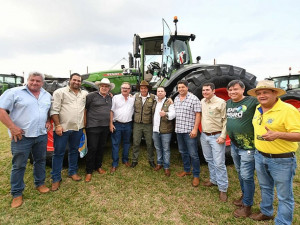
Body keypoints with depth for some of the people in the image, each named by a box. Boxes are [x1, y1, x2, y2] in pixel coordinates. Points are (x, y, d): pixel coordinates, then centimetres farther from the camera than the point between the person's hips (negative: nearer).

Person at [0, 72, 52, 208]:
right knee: (19, 165, 5)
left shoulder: (47, 95, 10)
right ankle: (17, 194, 20)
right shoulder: (14, 92, -6)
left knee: (40, 161, 16)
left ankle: (40, 183, 35)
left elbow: (50, 111, 24)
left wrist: (48, 121, 6)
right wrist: (12, 127, -16)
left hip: (41, 135, 5)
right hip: (21, 136, -4)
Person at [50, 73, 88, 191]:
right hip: (63, 128, -4)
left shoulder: (84, 94, 11)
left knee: (74, 150, 16)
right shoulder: (60, 92, -3)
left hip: (78, 128, 5)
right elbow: (54, 110, -9)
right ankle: (56, 179, 16)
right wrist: (57, 125, -15)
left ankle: (73, 172, 33)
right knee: (58, 153, 4)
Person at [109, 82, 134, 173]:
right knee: (115, 144, 1)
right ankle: (114, 164, 11)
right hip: (117, 124, -2)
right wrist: (111, 124, -7)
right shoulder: (115, 97, -1)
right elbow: (111, 111, -2)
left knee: (127, 143, 14)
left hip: (128, 125, 3)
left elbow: (134, 111, 11)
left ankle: (125, 160, 31)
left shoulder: (133, 99, 6)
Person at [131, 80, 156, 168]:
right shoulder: (136, 96, 2)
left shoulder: (153, 97, -5)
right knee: (136, 143, 9)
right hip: (137, 124, 2)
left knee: (149, 143, 11)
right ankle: (134, 160, 25)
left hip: (148, 124, -1)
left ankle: (151, 160, 29)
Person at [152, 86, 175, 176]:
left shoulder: (169, 103, -4)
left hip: (165, 131, -5)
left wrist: (166, 114, -35)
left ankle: (166, 167, 14)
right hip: (155, 130, 5)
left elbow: (173, 114, -16)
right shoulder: (155, 103, 14)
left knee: (166, 149, 3)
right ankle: (159, 163, 32)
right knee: (158, 148, 16)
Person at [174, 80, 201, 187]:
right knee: (183, 152, 18)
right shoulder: (176, 99, 11)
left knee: (193, 154, 0)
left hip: (189, 131, -7)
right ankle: (187, 170, 35)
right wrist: (175, 127, 13)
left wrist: (195, 129, -17)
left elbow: (198, 115, -12)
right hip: (179, 130, 7)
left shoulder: (194, 99, -9)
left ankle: (196, 175, 14)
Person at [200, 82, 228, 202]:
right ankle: (213, 180, 36)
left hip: (216, 136, -6)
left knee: (219, 163, -2)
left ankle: (223, 189, 12)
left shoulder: (221, 102, -10)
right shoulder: (202, 102, 8)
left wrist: (223, 136, -16)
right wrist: (200, 131, 8)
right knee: (209, 160, 18)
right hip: (204, 135, 6)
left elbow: (225, 120, -12)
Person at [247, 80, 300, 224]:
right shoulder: (258, 109, 4)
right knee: (265, 188, 24)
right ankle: (266, 213, 45)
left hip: (282, 161, -7)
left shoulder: (288, 110, -18)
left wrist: (278, 134, -36)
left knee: (284, 196, 8)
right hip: (260, 156, 7)